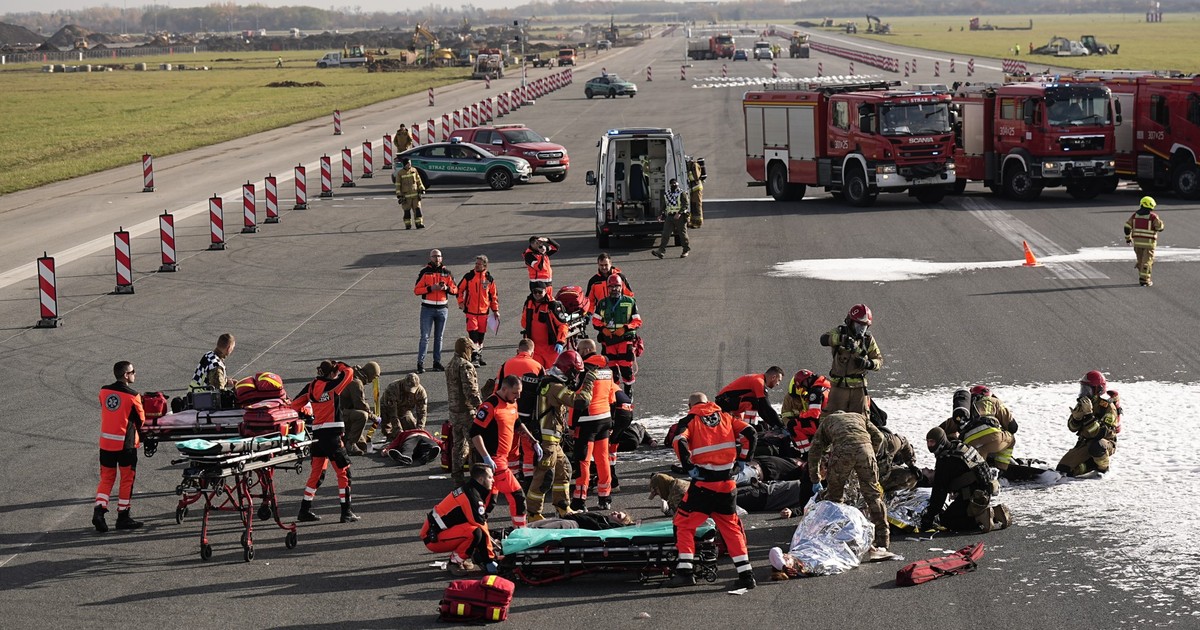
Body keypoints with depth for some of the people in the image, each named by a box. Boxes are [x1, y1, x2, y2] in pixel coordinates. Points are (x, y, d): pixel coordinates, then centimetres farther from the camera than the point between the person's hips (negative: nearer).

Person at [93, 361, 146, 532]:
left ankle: (99, 509, -5)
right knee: (127, 479, 8)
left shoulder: (104, 391, 2)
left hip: (106, 442, 5)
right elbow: (141, 420, -2)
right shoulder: (132, 396, -13)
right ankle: (123, 516, 12)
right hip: (126, 443, -5)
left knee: (106, 478, 13)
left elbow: (103, 412, 12)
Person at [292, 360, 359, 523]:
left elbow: (295, 405, 10)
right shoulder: (332, 386, -10)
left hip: (316, 433, 7)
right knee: (343, 471, 2)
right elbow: (349, 372, -2)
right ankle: (346, 512, 0)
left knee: (316, 472, 15)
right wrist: (339, 365, 16)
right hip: (332, 434, -7)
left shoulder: (310, 387, 7)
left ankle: (305, 510, 15)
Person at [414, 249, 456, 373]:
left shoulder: (446, 273, 8)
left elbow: (455, 289, 8)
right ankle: (420, 363, -5)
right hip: (427, 308, -3)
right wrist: (431, 288, -18)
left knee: (439, 337, 9)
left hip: (442, 309, 3)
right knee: (425, 337, -6)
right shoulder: (424, 272, -1)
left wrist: (446, 288, -12)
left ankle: (437, 362, 15)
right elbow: (416, 290, -6)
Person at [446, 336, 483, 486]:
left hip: (453, 410, 9)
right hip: (467, 411, -9)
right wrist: (480, 406, -17)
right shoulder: (465, 366, -17)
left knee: (458, 444, 15)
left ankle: (457, 476, 19)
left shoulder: (451, 365, 13)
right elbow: (470, 390, -22)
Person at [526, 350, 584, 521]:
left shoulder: (547, 382, 14)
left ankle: (563, 508, 30)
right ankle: (533, 514, 0)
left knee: (564, 469, 20)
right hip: (547, 439, -11)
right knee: (544, 476, -6)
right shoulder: (556, 387, -18)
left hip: (552, 440, 11)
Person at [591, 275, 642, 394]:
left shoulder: (630, 302, 3)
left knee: (626, 366, -9)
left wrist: (625, 328, -13)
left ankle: (628, 391, 6)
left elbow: (637, 321, 2)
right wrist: (603, 328, -5)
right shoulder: (602, 303, 11)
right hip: (608, 339, 3)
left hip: (626, 338, -3)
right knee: (612, 367, 2)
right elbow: (595, 320, 15)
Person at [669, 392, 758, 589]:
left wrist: (689, 467, -9)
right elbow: (751, 434, 4)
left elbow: (679, 442, -16)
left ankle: (685, 571, -3)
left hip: (703, 482, -4)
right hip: (727, 483, 4)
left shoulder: (691, 421, 2)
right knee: (731, 528, 14)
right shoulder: (725, 417, 12)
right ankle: (746, 575, 9)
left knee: (683, 524, 7)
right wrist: (742, 460, 9)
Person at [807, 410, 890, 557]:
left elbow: (814, 452, 33)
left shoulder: (826, 421, 38)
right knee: (873, 496, 6)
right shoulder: (859, 416, 40)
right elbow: (878, 437, 23)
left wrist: (815, 480, 40)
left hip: (842, 451, -1)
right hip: (864, 448, 1)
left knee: (834, 496, 16)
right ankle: (882, 543, 3)